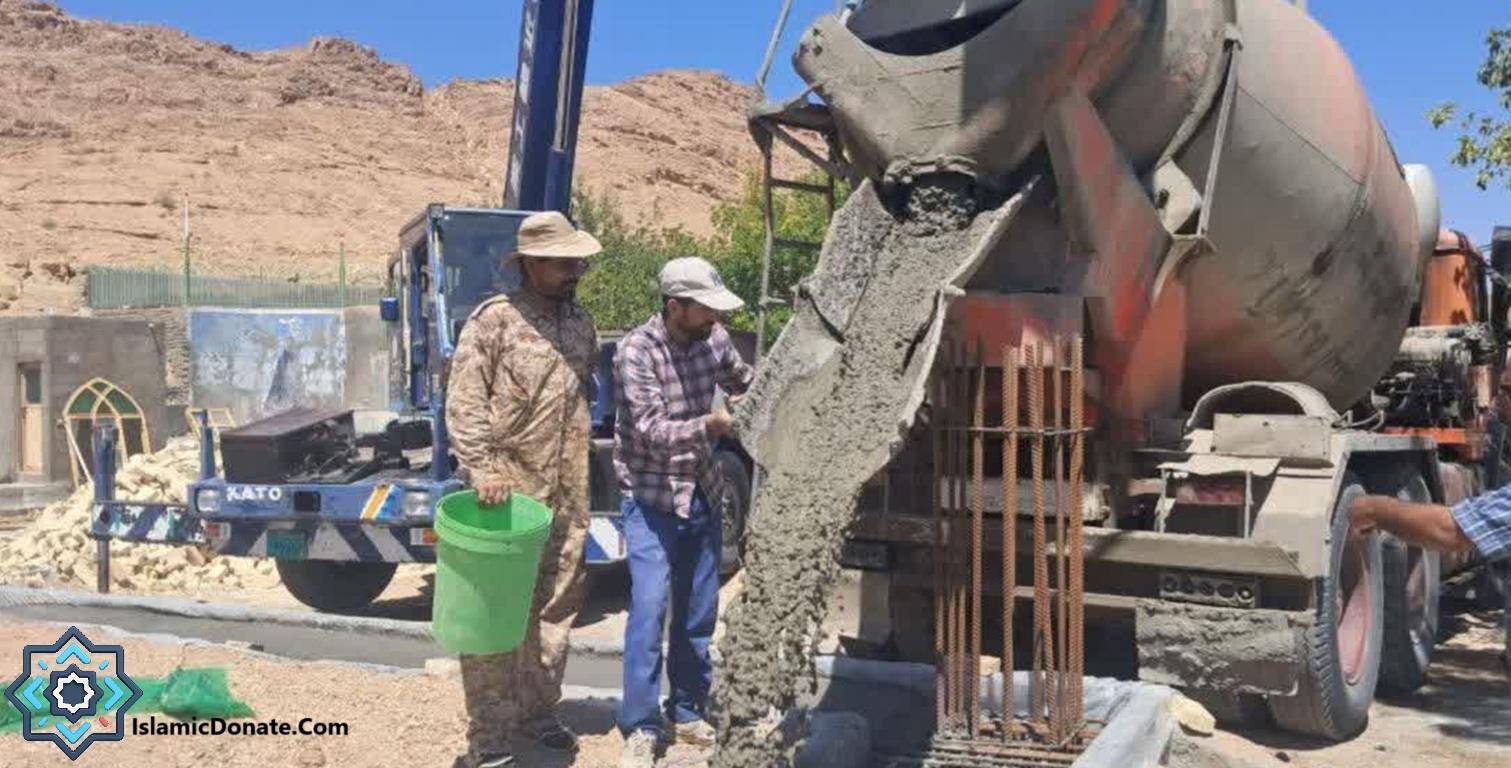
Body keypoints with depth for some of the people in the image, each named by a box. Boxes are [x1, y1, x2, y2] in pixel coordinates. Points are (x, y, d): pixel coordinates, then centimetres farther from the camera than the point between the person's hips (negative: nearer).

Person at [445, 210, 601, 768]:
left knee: (556, 605, 14)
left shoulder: (580, 322, 13)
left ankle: (537, 711, 30)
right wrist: (482, 469, -20)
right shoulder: (494, 319, -8)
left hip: (567, 496, 7)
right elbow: (464, 402, -12)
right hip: (508, 491, -6)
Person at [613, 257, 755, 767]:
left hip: (701, 495, 6)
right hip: (652, 500, -6)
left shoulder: (713, 340, -1)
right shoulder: (636, 352, -18)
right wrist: (711, 424, -37)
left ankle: (687, 714, 25)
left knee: (698, 611, 11)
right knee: (649, 608, -11)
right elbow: (652, 430, -24)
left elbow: (742, 378, 19)